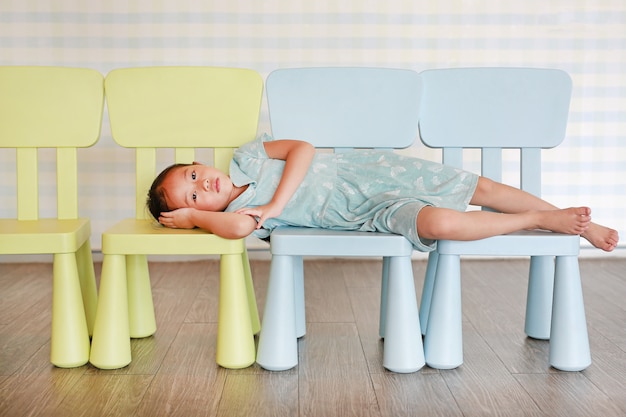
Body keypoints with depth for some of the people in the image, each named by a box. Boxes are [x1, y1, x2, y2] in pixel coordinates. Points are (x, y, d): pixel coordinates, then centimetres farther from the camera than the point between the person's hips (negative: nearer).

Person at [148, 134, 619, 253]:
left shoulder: (245, 157, 0)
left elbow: (302, 149, -10)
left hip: (365, 169, 3)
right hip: (367, 214, -2)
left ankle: (573, 220, 12)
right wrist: (193, 216, -16)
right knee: (441, 221, -27)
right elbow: (236, 225, -32)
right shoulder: (235, 214, -8)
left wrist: (275, 203, -18)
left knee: (479, 186, -5)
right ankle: (543, 221, -4)